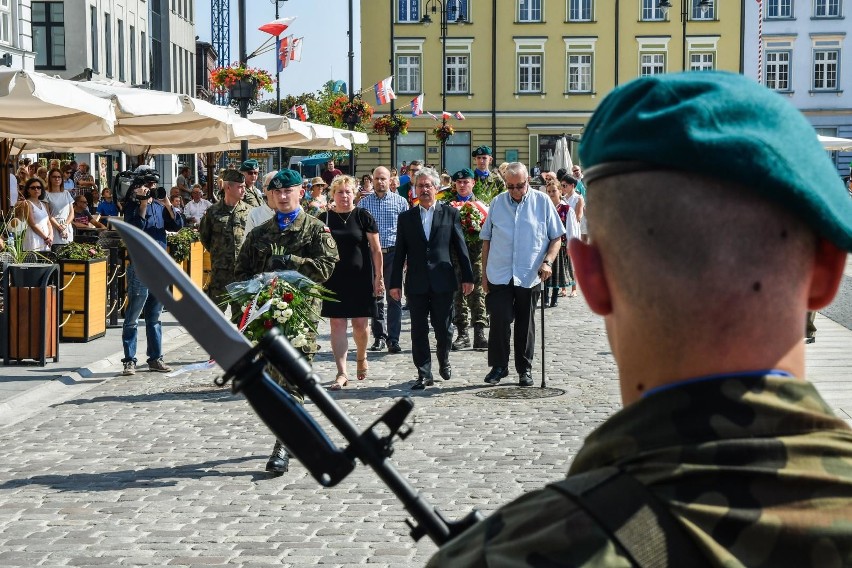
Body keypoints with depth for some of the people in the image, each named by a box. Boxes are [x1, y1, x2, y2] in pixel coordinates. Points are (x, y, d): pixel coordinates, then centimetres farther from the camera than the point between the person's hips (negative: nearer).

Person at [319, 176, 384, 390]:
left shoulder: (363, 217, 0)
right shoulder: (324, 218, 5)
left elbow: (376, 249, 0)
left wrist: (379, 277, -4)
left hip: (360, 278, -1)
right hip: (334, 279, 1)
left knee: (360, 324, 3)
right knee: (337, 325, -2)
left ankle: (361, 357, 32)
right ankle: (342, 373, -1)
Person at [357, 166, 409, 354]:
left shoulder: (400, 202, 4)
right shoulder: (364, 203, 8)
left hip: (393, 253, -2)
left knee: (393, 297, -5)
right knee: (375, 297, 7)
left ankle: (393, 339, -3)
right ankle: (379, 336, 16)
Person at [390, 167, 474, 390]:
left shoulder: (450, 213, 5)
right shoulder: (406, 218, 8)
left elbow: (460, 246, 5)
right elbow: (400, 253, 8)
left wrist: (467, 277, 2)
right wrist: (395, 283, 4)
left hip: (443, 282, -1)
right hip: (416, 284, 1)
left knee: (444, 328, 6)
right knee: (419, 330, 2)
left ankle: (444, 361, 32)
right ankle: (424, 374, 9)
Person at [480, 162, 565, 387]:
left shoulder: (542, 202, 2)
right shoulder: (497, 203, 6)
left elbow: (556, 238, 5)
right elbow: (486, 240, 12)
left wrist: (547, 262, -11)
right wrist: (484, 274, 9)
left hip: (529, 276, 0)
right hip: (499, 275, 0)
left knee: (526, 324, 8)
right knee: (499, 320, -8)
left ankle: (524, 369, 20)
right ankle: (498, 366, 7)